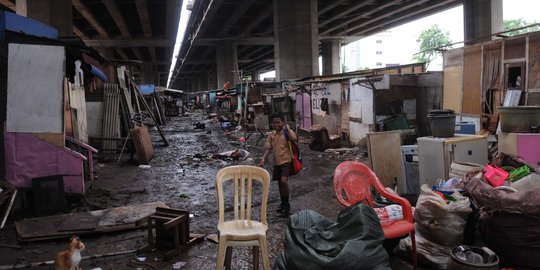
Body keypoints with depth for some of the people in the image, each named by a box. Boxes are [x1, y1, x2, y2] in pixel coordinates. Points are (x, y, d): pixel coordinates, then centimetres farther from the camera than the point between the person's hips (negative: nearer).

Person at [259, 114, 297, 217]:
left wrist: (288, 128, -17)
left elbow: (294, 138, -28)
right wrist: (263, 159, -7)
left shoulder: (287, 132, -7)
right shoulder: (272, 135, 8)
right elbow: (268, 148, 6)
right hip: (277, 162, 6)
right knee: (279, 182, 15)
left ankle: (286, 205, -6)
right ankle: (283, 203, 33)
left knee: (284, 180, -20)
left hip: (286, 161, -6)